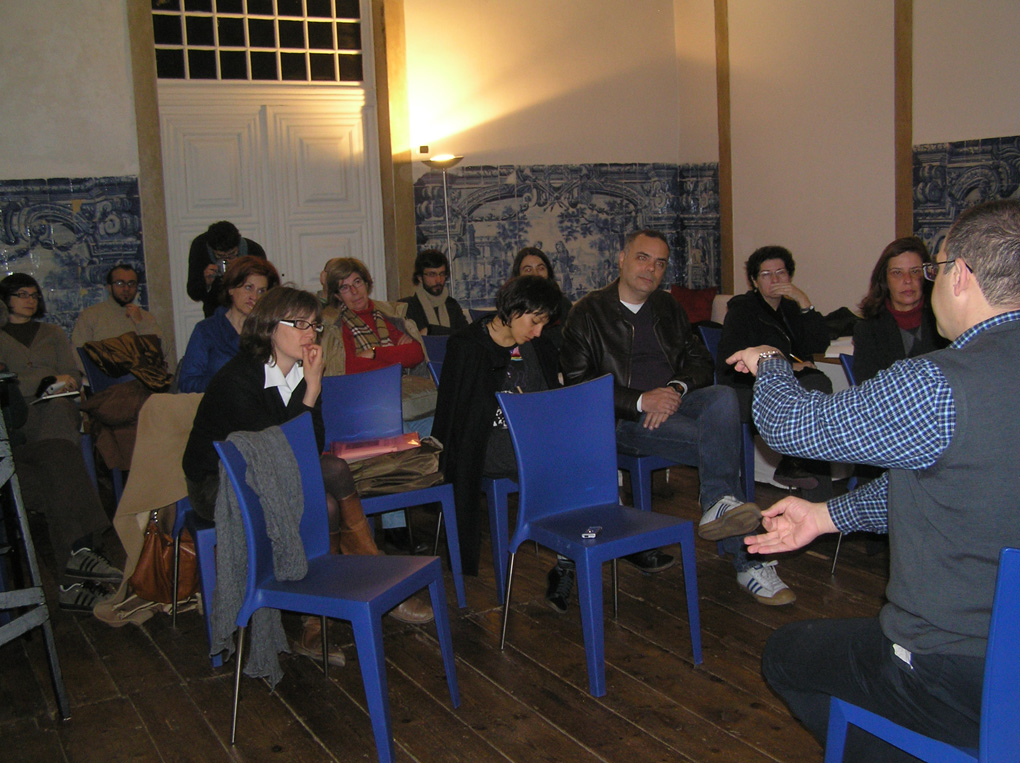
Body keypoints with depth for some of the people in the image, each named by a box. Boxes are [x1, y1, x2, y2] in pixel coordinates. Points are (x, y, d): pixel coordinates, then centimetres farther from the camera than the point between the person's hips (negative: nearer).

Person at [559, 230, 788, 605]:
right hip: (625, 420, -5)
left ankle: (718, 504, -43)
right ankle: (745, 562, -29)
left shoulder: (667, 308, 21)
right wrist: (642, 401, -17)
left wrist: (677, 389, -8)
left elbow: (699, 360, 17)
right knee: (723, 442, -27)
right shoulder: (588, 313, 3)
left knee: (724, 396, -31)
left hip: (675, 403, 5)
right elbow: (578, 385, -6)